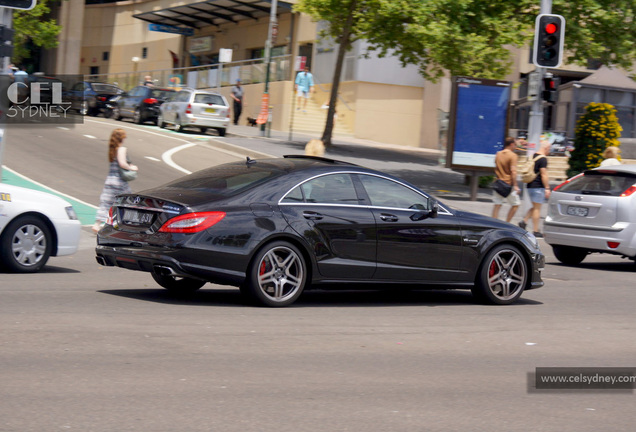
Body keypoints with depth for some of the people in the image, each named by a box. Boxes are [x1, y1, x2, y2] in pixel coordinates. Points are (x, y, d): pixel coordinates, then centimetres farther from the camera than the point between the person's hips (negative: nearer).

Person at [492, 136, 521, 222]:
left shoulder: (498, 154, 10)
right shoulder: (513, 155, -11)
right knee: (515, 204, 7)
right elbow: (513, 171, -18)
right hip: (508, 184, -6)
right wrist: (515, 185, -19)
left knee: (497, 205, 6)